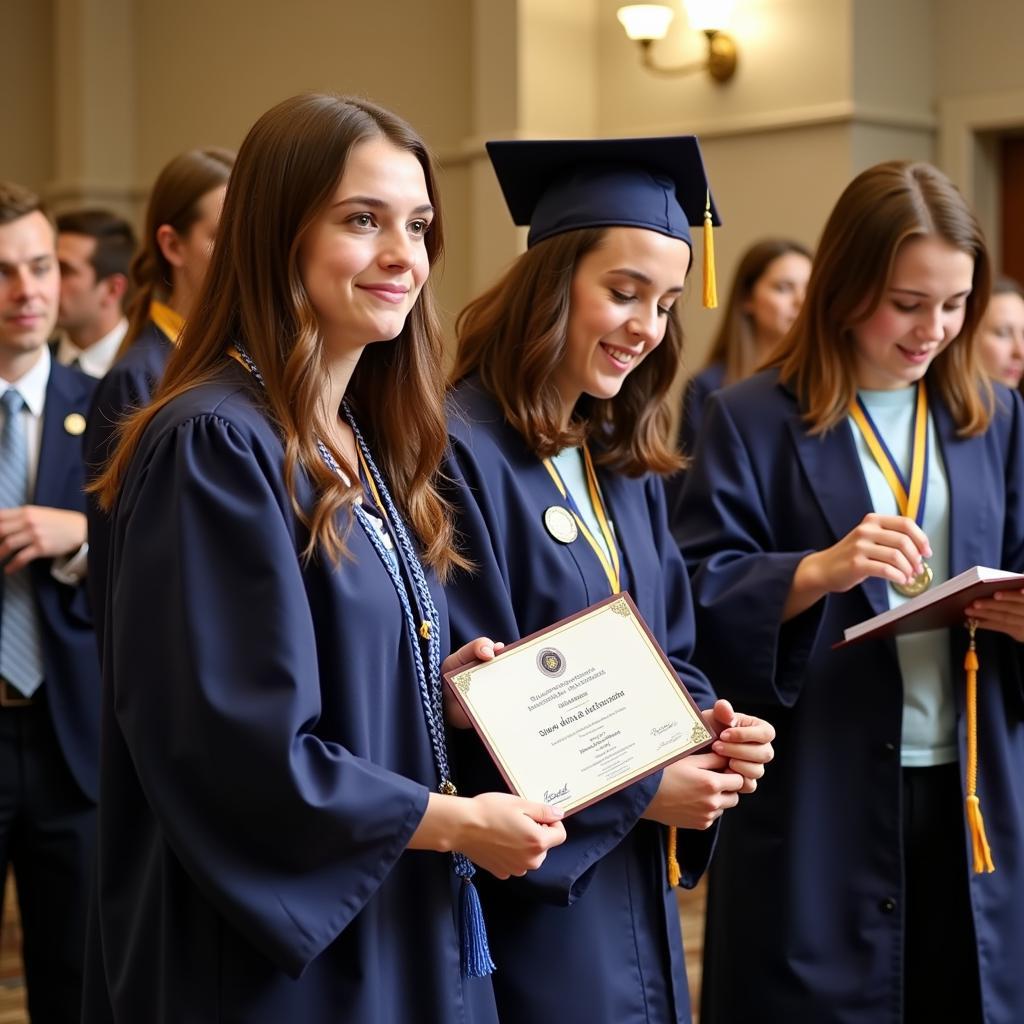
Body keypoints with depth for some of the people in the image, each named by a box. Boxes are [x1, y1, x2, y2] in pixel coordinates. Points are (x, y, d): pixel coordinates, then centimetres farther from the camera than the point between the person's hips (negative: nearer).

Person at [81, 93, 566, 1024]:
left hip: (394, 940, 9)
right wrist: (455, 822, -14)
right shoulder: (213, 447, -19)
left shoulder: (364, 445, 9)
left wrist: (443, 688, -1)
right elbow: (234, 752, -23)